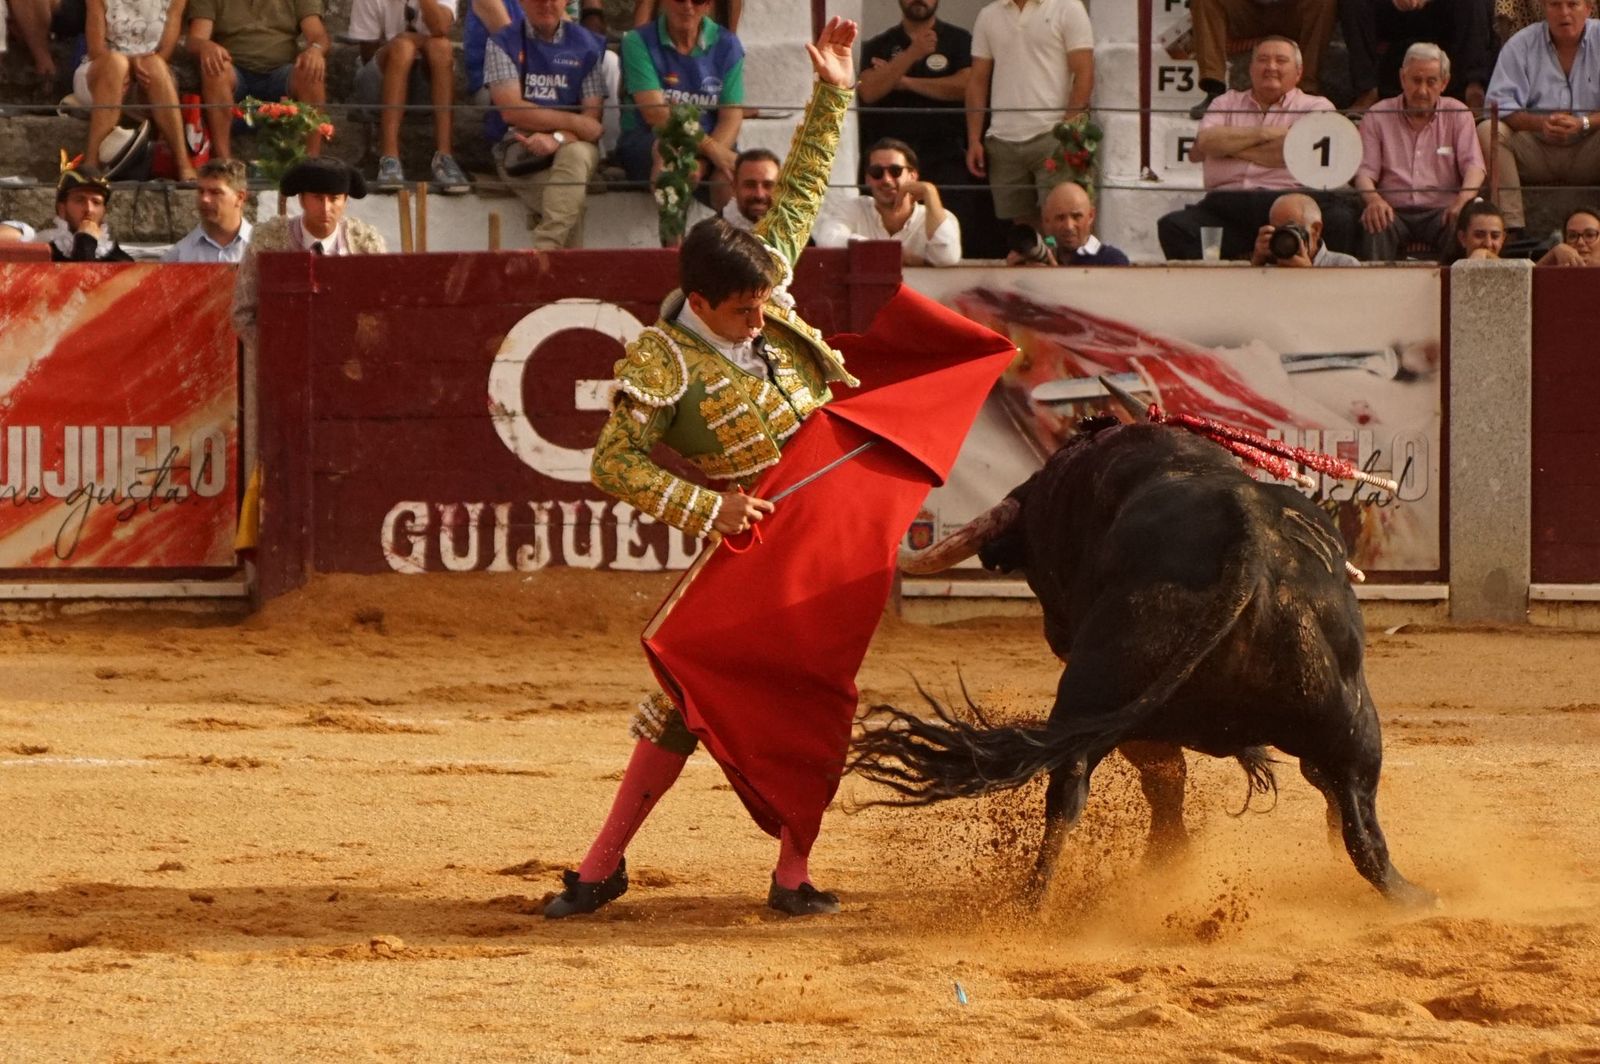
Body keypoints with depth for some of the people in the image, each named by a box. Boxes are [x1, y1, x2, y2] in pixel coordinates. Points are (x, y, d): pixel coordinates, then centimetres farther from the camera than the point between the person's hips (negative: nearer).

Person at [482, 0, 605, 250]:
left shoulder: (586, 45, 10)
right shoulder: (503, 43, 6)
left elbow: (593, 120, 2)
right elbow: (511, 109, -7)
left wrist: (558, 138, -20)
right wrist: (574, 122, -11)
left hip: (571, 144, 0)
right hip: (518, 144, 0)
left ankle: (546, 248, -44)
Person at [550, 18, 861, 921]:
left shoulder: (765, 291, -3)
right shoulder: (661, 363, -18)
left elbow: (800, 194, 9)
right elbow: (616, 464, -16)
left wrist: (831, 96, 6)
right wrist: (707, 509, -20)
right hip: (754, 535, -4)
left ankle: (794, 875, 4)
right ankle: (605, 864, 8)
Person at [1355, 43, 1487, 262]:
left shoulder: (1458, 115, 12)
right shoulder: (1377, 116, 11)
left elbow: (1473, 165, 1)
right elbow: (1365, 171, 4)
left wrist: (1463, 199, -23)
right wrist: (1373, 199, -21)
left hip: (1441, 211, 0)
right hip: (1394, 212, 0)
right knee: (1374, 221, -35)